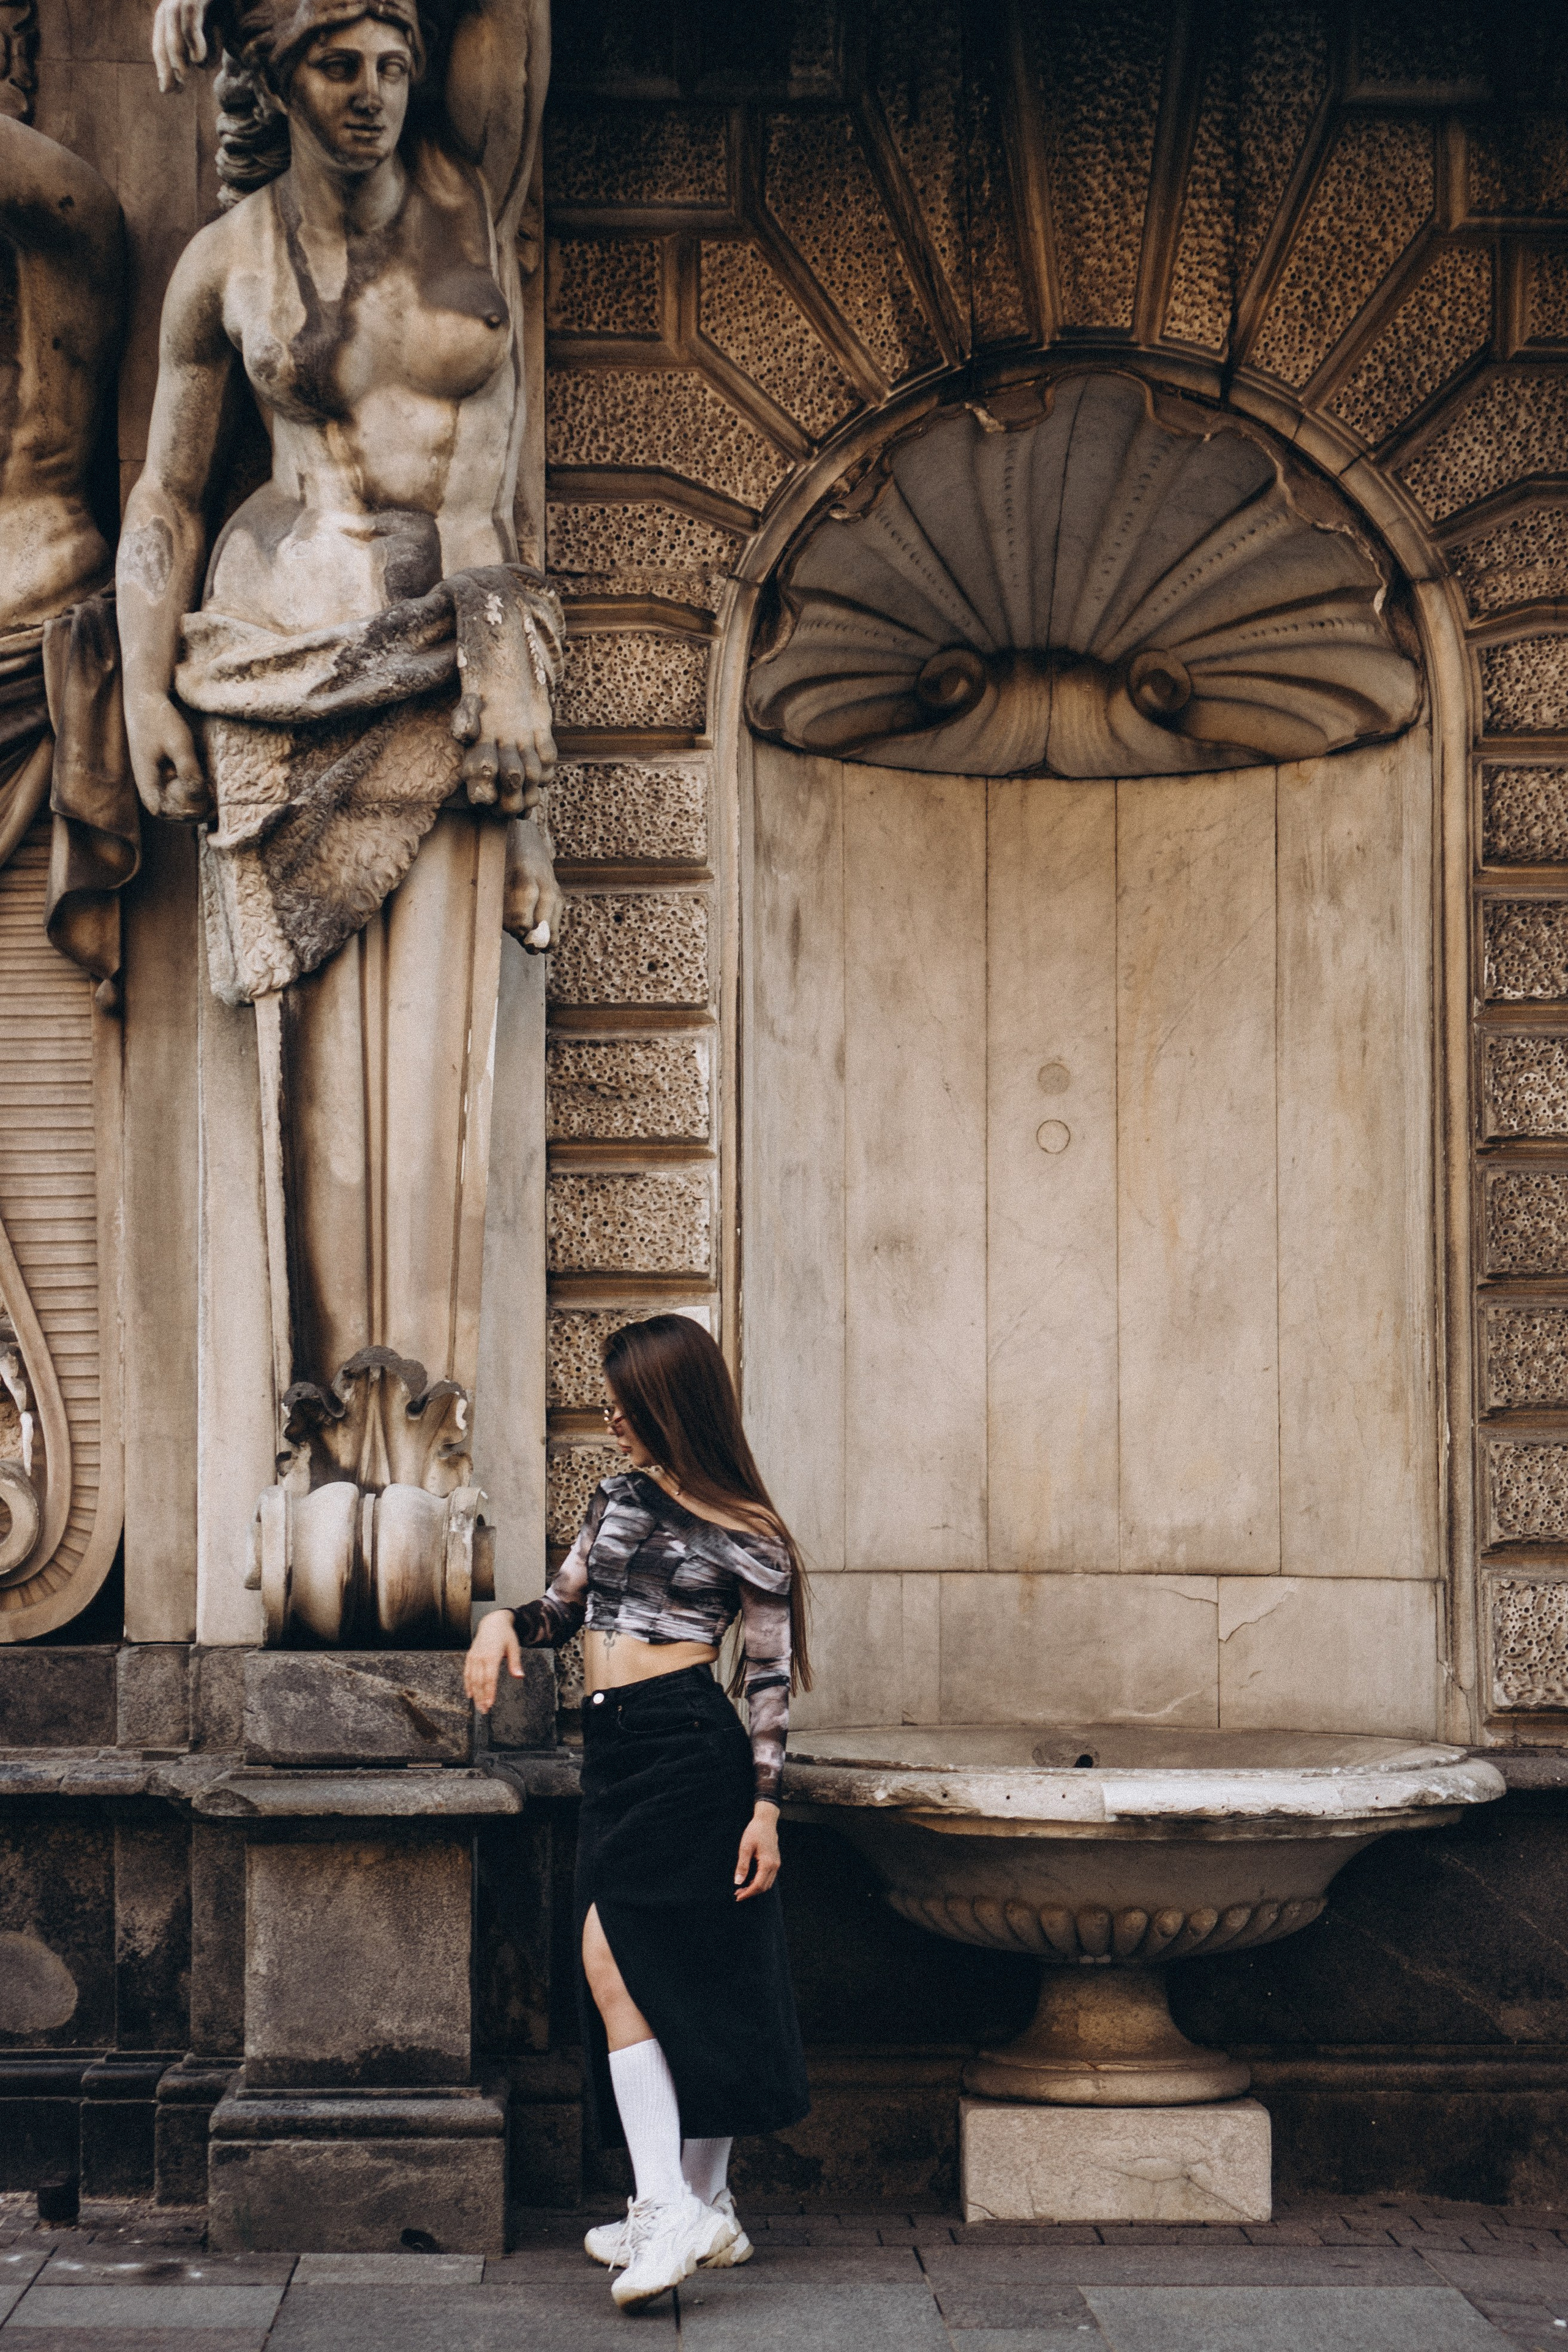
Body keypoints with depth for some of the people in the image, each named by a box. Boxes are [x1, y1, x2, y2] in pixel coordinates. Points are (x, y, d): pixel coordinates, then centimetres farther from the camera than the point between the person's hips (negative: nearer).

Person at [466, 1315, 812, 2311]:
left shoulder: (747, 1535, -4)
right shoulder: (621, 1498, 15)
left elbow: (772, 1676, -3)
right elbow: (566, 1606, 24)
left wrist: (766, 1804, -8)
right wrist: (505, 1621, 2)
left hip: (687, 1747, -7)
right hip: (616, 1748, 7)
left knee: (614, 1958, -16)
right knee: (671, 1979, 9)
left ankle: (673, 2208, -16)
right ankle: (705, 2211, 16)